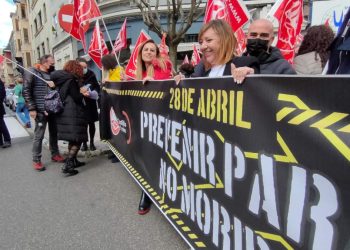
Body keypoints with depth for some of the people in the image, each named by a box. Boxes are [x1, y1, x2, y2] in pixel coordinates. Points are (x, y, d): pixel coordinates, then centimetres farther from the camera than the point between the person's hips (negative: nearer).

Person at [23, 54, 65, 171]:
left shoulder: (53, 73, 13)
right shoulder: (31, 72, -4)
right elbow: (26, 91, -8)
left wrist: (55, 85, -4)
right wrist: (31, 108, -14)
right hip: (40, 110, -5)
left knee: (54, 133, 13)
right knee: (39, 136, -1)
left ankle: (55, 154, 27)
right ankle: (36, 160, 9)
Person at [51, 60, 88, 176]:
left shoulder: (62, 79, 11)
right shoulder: (71, 80, -14)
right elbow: (77, 98, -16)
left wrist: (80, 92, 10)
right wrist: (82, 93, 4)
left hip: (66, 113, 9)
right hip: (73, 114, -9)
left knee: (72, 139, 18)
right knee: (77, 139, -5)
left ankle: (73, 161, 26)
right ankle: (67, 165, -10)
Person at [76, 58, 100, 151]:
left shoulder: (91, 74, -3)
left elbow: (97, 87, 3)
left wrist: (93, 93, -15)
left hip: (91, 103, 2)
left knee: (91, 123, 9)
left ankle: (92, 142, 23)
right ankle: (84, 143, 19)